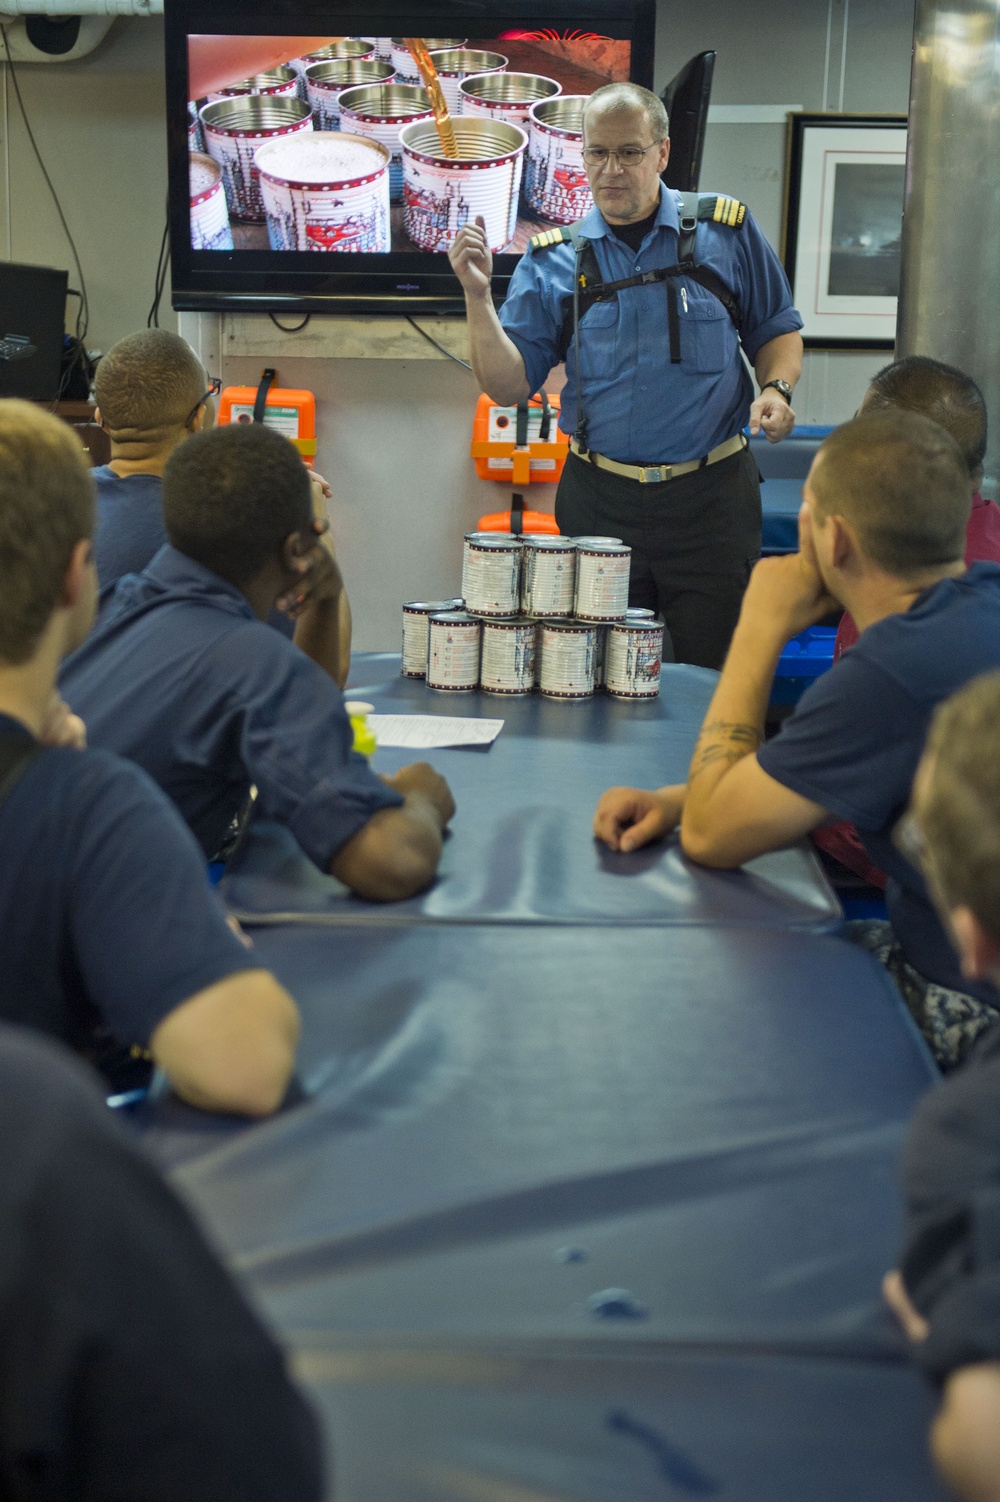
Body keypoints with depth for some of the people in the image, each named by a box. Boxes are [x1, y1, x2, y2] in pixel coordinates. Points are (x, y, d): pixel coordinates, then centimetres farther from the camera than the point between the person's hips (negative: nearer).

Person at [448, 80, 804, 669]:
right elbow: (509, 385, -1)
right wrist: (478, 296, -13)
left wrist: (776, 388, -8)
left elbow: (778, 331, 12)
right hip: (600, 499, 1)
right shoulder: (555, 260, 4)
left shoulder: (726, 233, 3)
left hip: (711, 497, -1)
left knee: (715, 677, 2)